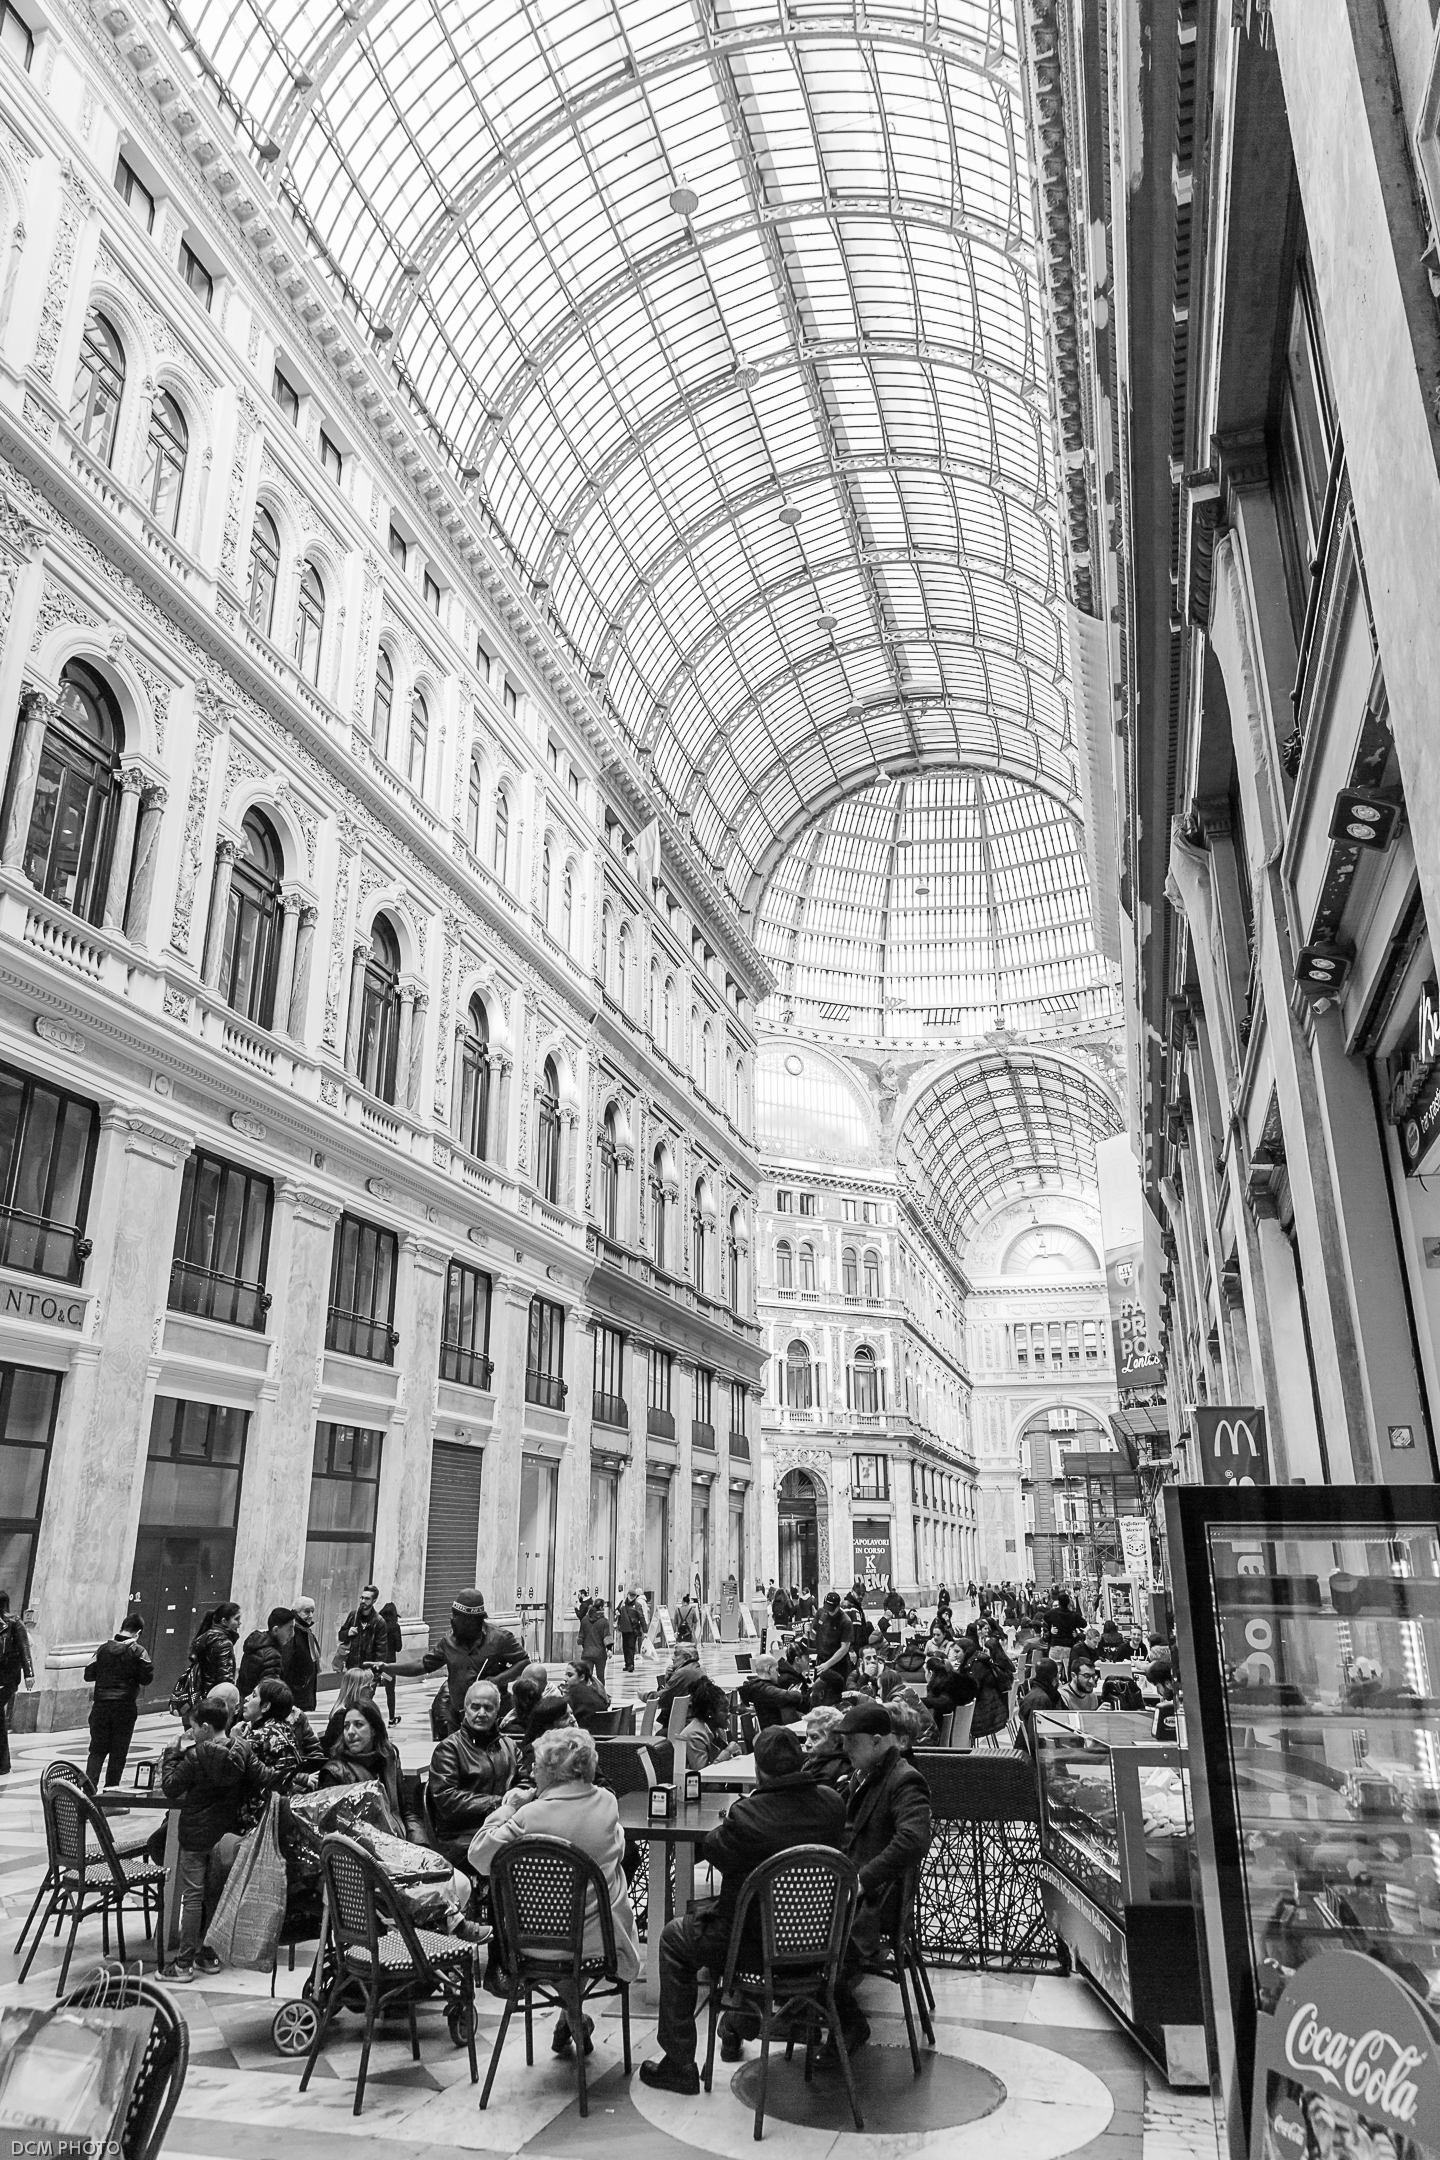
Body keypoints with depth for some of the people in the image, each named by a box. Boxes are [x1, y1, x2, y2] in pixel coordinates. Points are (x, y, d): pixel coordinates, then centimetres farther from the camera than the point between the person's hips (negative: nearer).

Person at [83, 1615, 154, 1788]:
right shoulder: (138, 1651, -6)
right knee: (118, 1752, 7)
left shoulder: (104, 1648, 2)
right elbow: (147, 1678, -6)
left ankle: (89, 1785, -3)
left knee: (97, 1749, 10)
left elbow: (89, 1674, 4)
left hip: (101, 1705, 2)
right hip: (125, 1707, -2)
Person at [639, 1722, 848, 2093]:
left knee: (675, 1939, 21)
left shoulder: (749, 1814, -27)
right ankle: (736, 2031, 48)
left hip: (761, 1947, -6)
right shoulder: (832, 1804, -11)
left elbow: (712, 1851, -10)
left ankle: (679, 2064, 23)